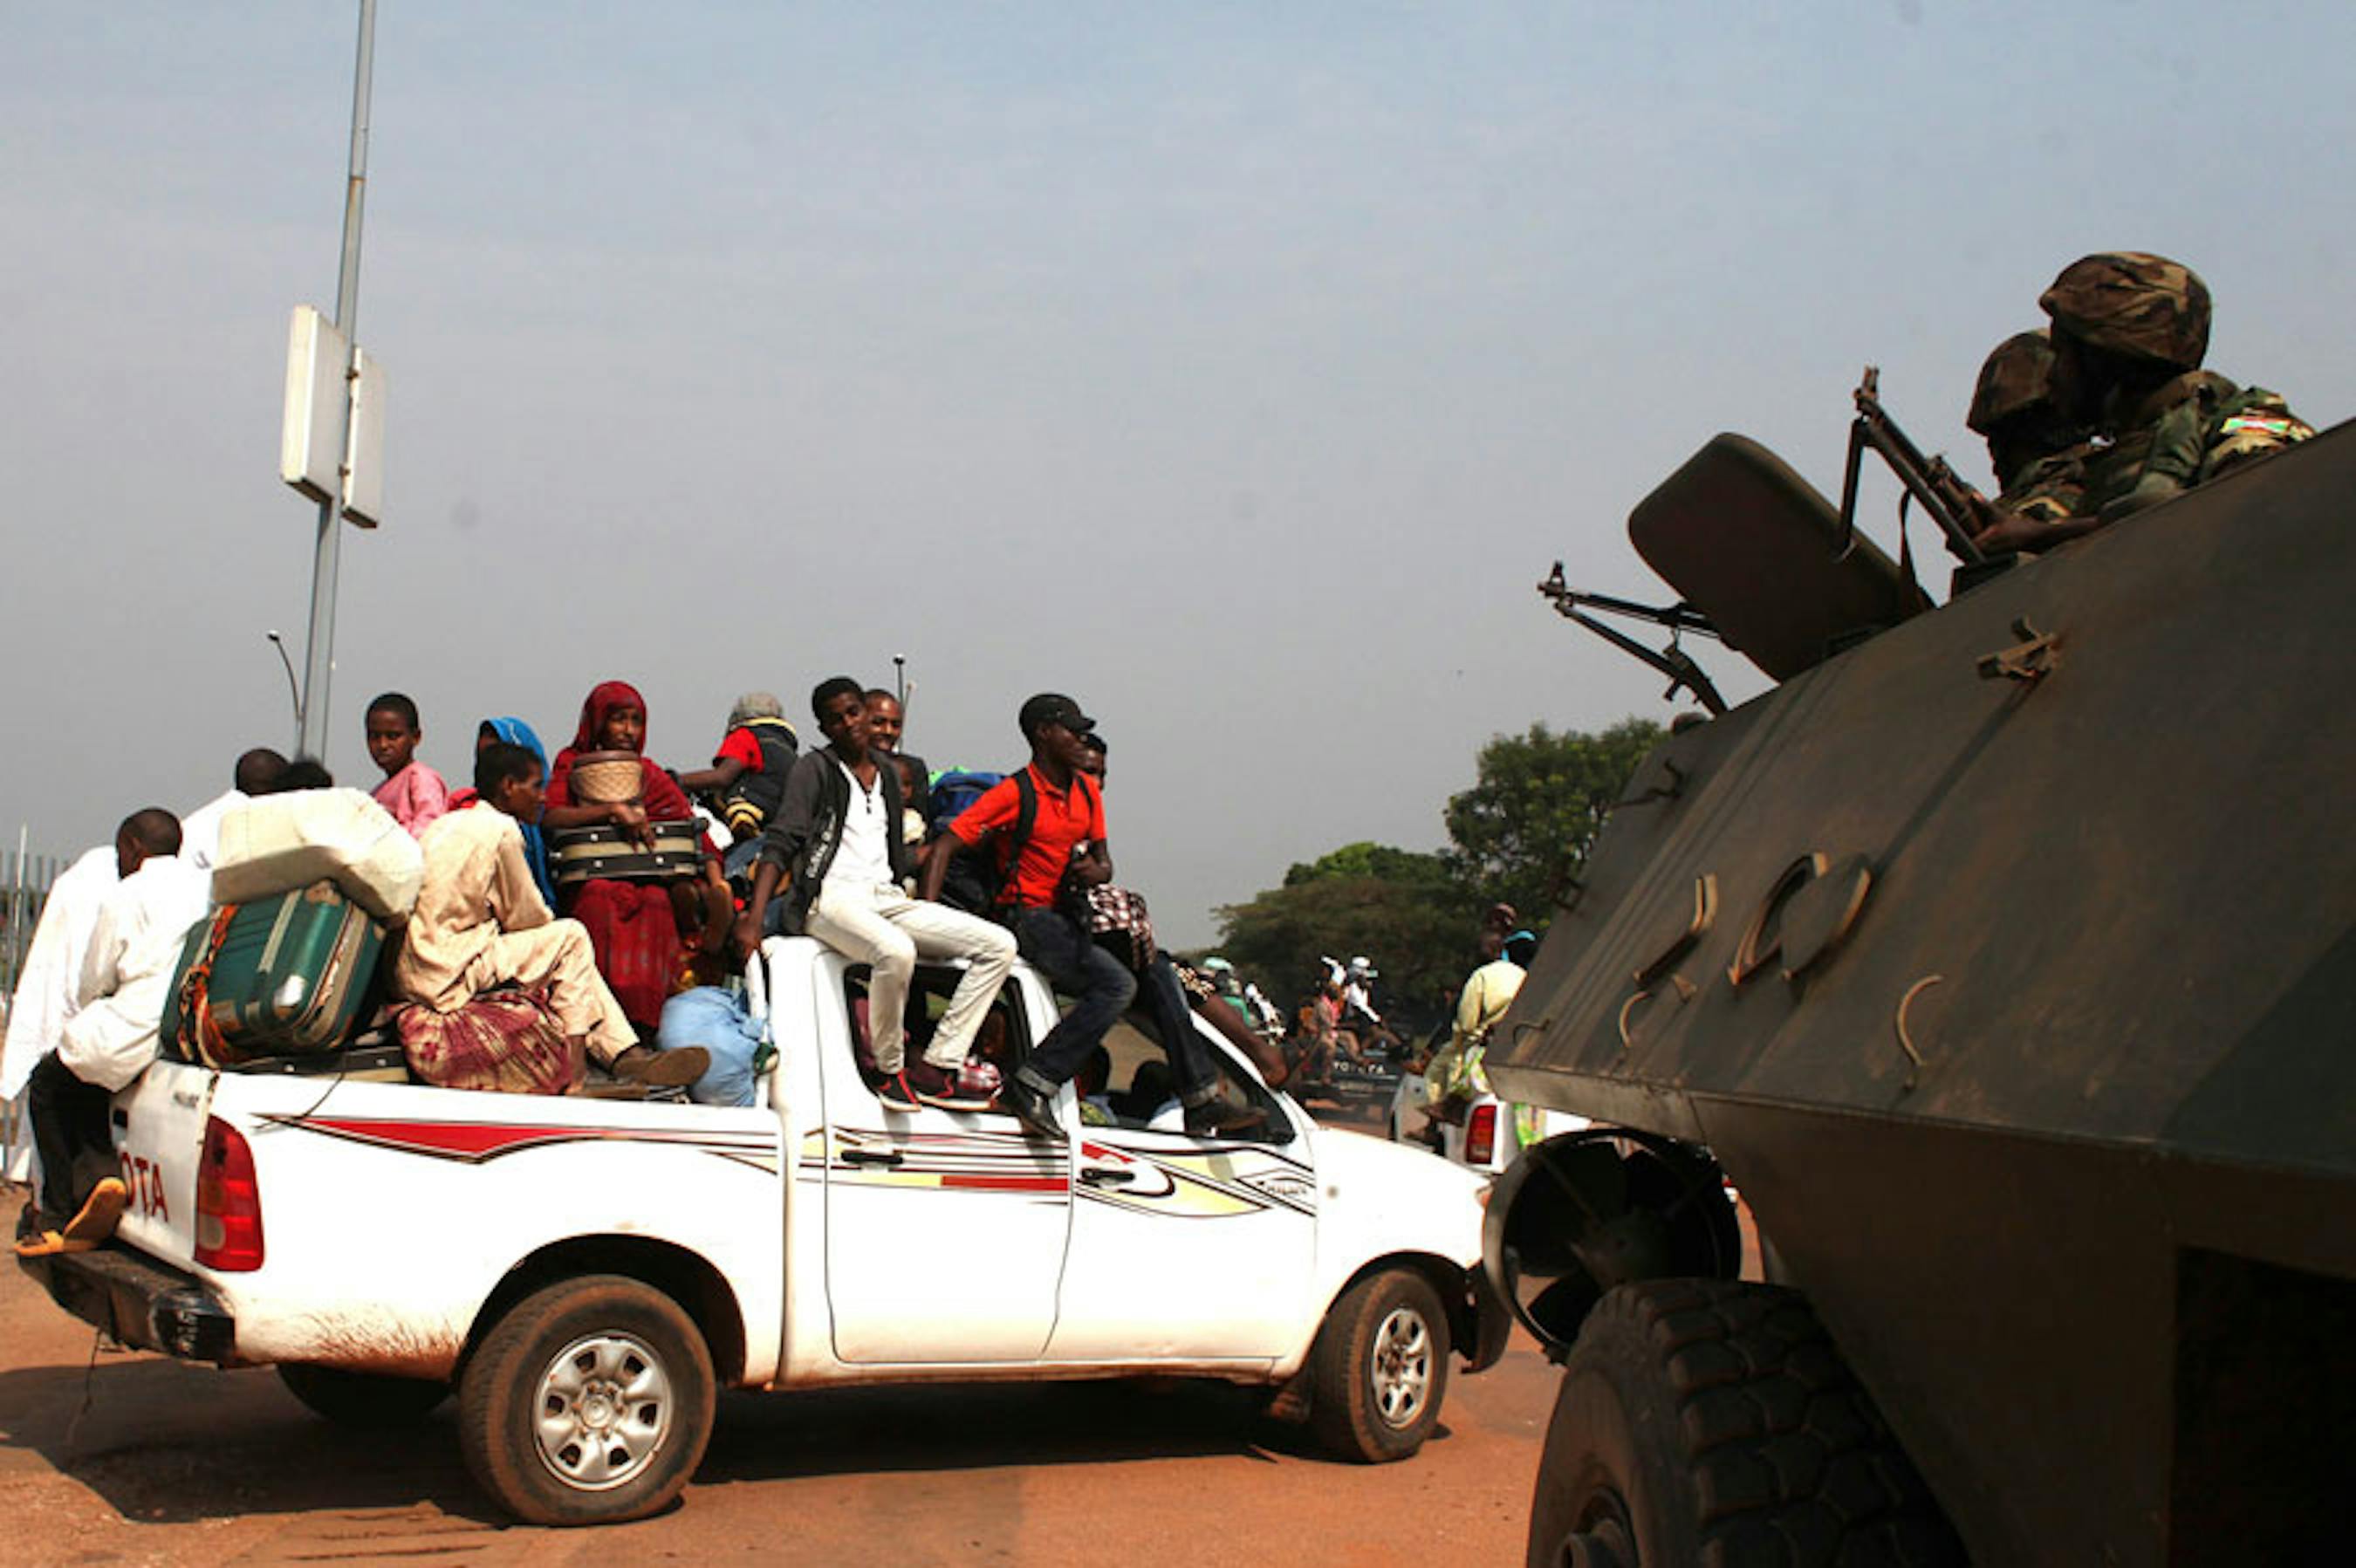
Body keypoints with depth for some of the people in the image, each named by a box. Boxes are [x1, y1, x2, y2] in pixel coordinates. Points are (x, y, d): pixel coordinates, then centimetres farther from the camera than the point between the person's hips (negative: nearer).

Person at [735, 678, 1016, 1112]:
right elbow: (780, 844, -6)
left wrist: (926, 903, 16)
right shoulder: (814, 770, 5)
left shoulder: (887, 776, 23)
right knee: (896, 951, -40)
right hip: (832, 897, -7)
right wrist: (754, 917, -17)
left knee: (999, 945, -10)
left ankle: (935, 1068, -16)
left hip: (887, 898, 7)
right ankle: (889, 1068, -17)